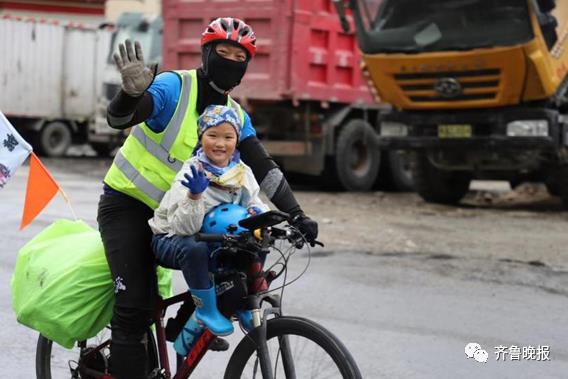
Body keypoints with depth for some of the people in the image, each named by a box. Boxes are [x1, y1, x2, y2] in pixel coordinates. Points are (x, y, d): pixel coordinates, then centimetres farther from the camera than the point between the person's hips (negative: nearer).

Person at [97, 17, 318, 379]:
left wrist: (297, 215, -12)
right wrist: (132, 92, -52)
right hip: (125, 205, -6)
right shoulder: (174, 86, -16)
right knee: (135, 306, -15)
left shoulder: (236, 116, 3)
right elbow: (118, 119, -29)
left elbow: (264, 169, 0)